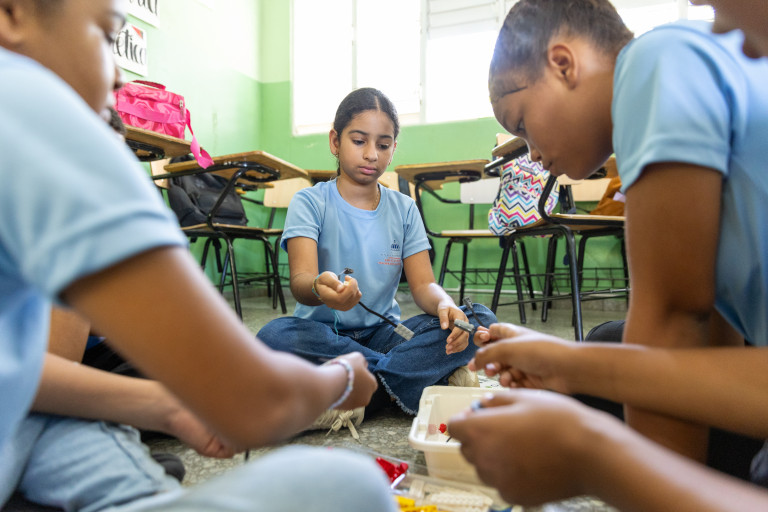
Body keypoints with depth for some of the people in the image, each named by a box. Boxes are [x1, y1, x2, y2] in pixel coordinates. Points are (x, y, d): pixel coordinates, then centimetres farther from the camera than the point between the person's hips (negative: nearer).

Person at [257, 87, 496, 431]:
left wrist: (445, 305, -26)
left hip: (384, 333, 2)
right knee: (274, 336, -36)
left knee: (480, 319, -18)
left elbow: (424, 284, -1)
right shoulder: (309, 203, -3)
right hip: (325, 334, -2)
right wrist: (320, 288, -44)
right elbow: (300, 280, -18)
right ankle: (433, 377, -24)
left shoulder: (404, 209, 7)